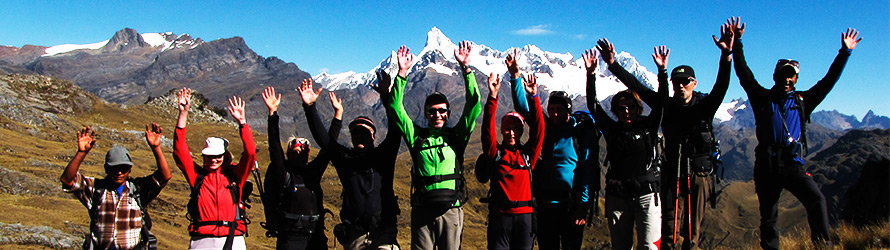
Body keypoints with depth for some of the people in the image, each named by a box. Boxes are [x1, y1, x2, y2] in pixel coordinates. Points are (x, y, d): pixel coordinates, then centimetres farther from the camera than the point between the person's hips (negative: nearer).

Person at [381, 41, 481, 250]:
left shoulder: (456, 136, 9)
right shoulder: (417, 137, 10)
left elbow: (473, 106, 1)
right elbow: (396, 110, 5)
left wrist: (465, 68, -5)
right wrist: (402, 74, -3)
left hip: (451, 209, 0)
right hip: (422, 209, 0)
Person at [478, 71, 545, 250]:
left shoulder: (528, 153, 9)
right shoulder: (495, 153, 5)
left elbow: (538, 129, 2)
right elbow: (488, 129, -6)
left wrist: (533, 97, -6)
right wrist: (492, 97, -14)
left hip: (525, 215, 2)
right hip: (500, 215, -2)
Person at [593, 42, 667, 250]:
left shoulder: (648, 127, 5)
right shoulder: (612, 129, 7)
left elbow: (661, 101, -3)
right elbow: (593, 106, 1)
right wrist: (591, 74, -8)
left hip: (647, 194, -2)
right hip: (617, 196, 2)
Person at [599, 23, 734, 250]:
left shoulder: (704, 106, 0)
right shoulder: (667, 106, 4)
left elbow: (721, 87, -17)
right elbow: (637, 88, 1)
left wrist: (726, 55, -32)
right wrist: (612, 64, -6)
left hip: (700, 174, 0)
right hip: (673, 173, 0)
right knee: (669, 229, -8)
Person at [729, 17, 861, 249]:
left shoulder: (802, 101, 15)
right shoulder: (763, 98, 10)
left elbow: (828, 81, 15)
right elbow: (744, 75, 3)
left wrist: (844, 52, 12)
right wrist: (737, 44, -4)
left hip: (793, 165, 1)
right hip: (766, 167, -1)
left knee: (817, 199, -24)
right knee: (768, 217, 3)